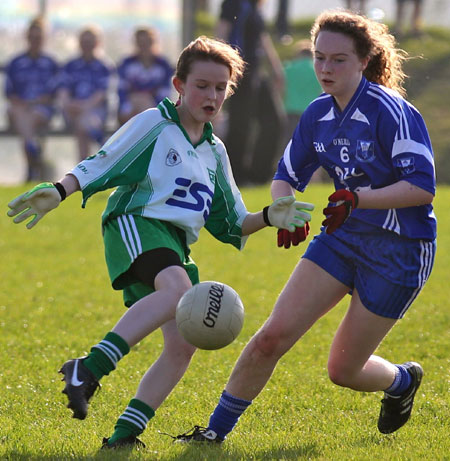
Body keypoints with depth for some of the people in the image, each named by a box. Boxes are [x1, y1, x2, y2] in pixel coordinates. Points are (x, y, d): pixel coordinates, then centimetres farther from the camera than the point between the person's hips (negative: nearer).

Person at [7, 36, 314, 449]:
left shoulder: (215, 151, 23)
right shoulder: (154, 124, 4)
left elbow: (231, 224, 25)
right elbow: (99, 166, 0)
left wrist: (268, 218, 7)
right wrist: (57, 191, -15)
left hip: (176, 247, 8)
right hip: (137, 224, -8)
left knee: (183, 345, -6)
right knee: (178, 290, -37)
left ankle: (125, 433, -2)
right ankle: (88, 370, -46)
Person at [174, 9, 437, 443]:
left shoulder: (389, 111, -19)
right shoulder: (318, 115, 2)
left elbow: (423, 186, -23)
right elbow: (286, 176, 14)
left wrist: (358, 199, -32)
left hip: (400, 250, -6)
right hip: (342, 237, 6)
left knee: (342, 370, 4)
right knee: (273, 335, -8)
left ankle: (403, 380, 37)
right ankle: (217, 429, 4)